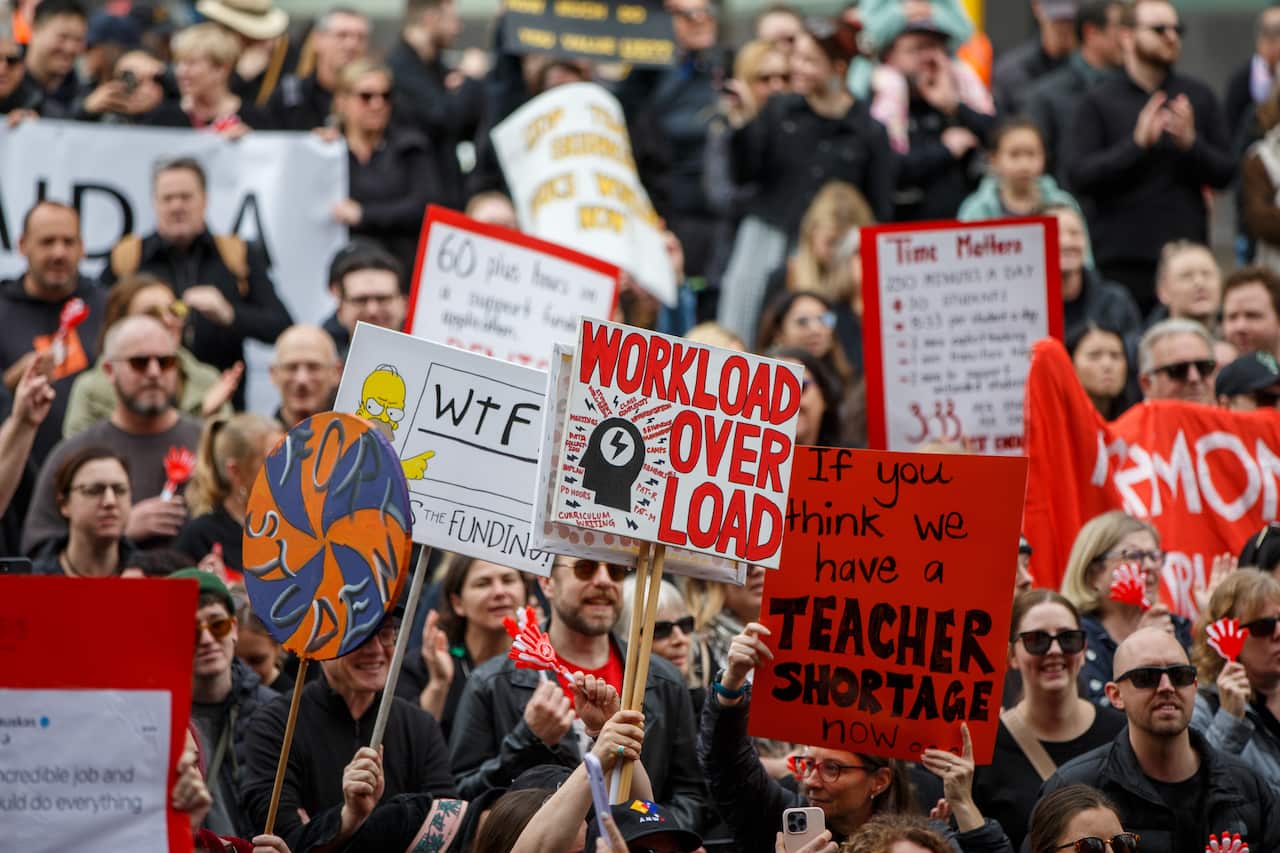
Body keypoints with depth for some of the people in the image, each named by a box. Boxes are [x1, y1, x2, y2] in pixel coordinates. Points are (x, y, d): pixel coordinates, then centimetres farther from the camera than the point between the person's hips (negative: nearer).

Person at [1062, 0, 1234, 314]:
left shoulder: (1199, 97, 11)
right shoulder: (1099, 102, 3)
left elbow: (1225, 173, 9)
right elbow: (1078, 176, -7)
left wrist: (1191, 143, -11)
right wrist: (1137, 144, -16)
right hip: (1120, 261, -2)